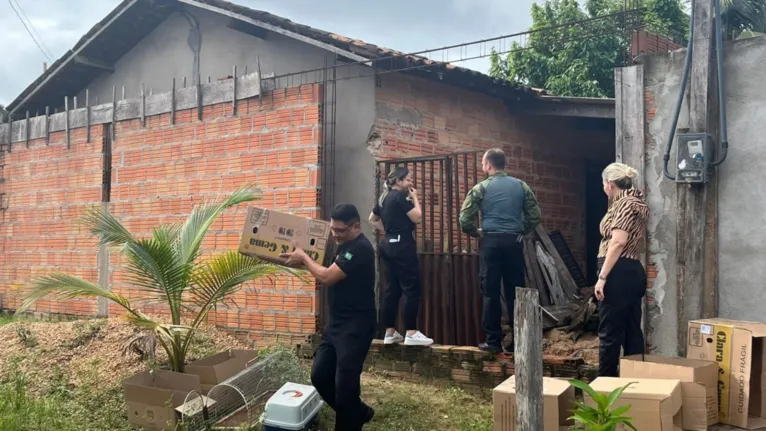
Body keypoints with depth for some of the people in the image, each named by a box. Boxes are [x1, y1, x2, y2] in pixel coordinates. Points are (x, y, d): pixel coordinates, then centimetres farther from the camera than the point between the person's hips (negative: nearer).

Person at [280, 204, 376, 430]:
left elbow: (327, 277, -23)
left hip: (356, 327, -10)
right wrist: (306, 260, 8)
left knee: (344, 382, -6)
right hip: (336, 323, 10)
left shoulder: (361, 248, -19)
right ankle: (358, 413, 28)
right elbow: (330, 274, 24)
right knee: (319, 375, 10)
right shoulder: (346, 246, 13)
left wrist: (303, 257, -8)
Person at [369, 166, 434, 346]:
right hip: (402, 246, -10)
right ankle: (411, 333, -9)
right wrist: (415, 198, -2)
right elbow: (417, 217, -15)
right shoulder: (400, 196, -11)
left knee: (393, 289, 10)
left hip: (389, 245, 10)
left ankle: (390, 333, 11)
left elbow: (372, 219, 26)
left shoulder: (384, 198, 15)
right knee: (412, 289, -8)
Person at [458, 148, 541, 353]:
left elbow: (465, 219, -5)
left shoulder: (481, 188, -1)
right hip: (514, 241, 3)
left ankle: (493, 341, 4)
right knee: (515, 291, 8)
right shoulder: (520, 186, 8)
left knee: (490, 292, 2)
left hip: (491, 242, -3)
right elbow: (535, 215, 7)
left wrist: (476, 233, 12)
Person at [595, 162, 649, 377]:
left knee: (610, 332, -4)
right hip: (633, 272, 10)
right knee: (632, 331, 11)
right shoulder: (636, 202, 18)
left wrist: (602, 277, -23)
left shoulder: (624, 203, -12)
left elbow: (618, 241, -22)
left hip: (619, 273, -10)